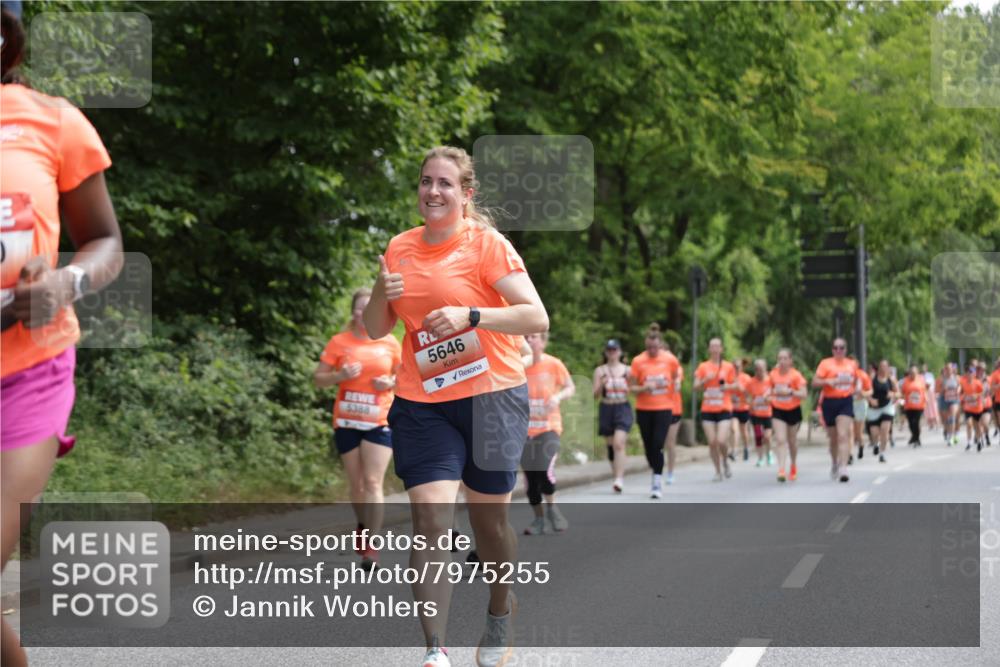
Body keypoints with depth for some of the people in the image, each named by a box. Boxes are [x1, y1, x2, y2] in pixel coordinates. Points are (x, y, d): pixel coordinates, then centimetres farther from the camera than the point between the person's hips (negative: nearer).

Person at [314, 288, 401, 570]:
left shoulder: (390, 342, 3)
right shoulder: (339, 342, 0)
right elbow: (318, 379, 2)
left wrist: (391, 382, -8)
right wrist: (340, 375, -17)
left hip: (380, 422, -1)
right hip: (347, 422, 1)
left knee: (373, 482, -11)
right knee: (356, 484, 8)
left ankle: (371, 545, -11)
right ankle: (363, 527, 34)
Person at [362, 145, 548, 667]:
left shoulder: (487, 245, -7)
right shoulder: (400, 248, 7)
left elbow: (536, 317, -14)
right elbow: (375, 330, 14)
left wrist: (469, 315, -25)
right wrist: (382, 294, -7)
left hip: (491, 394, -3)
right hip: (422, 403, 3)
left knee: (488, 517, 9)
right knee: (429, 520, -12)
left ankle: (501, 614, 36)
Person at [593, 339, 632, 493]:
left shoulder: (627, 370, 5)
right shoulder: (600, 370, 7)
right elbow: (595, 394, 2)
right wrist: (602, 384, -17)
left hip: (623, 409, -2)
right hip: (606, 409, 3)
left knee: (618, 443, -18)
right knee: (611, 445, 7)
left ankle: (619, 479, -23)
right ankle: (617, 477, 19)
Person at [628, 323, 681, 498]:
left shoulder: (670, 359, -4)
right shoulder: (638, 361, -6)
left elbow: (675, 377, 17)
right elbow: (632, 387, -4)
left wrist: (674, 385, -1)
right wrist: (644, 388, -22)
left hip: (664, 408, -1)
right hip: (644, 409, 1)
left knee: (657, 445, -13)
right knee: (649, 446, 9)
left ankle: (657, 482, -8)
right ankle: (656, 475, 31)